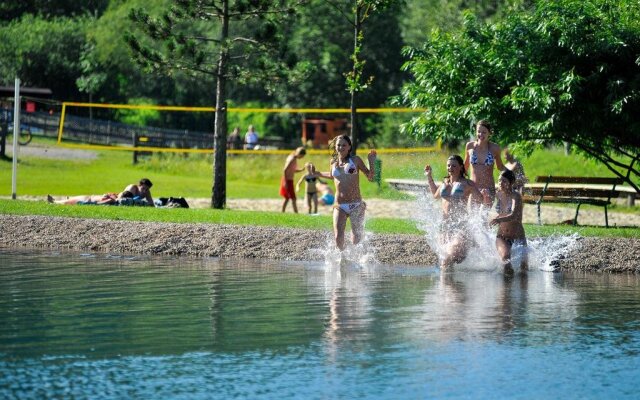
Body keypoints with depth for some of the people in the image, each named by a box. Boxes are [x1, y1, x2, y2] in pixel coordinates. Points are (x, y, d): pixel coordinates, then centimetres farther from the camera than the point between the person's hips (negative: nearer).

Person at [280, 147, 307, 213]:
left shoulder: (294, 158, 10)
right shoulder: (292, 159, -19)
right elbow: (284, 170, -24)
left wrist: (301, 170, 3)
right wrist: (285, 182, -24)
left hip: (287, 180, 10)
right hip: (288, 181, -10)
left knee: (287, 198, 17)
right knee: (293, 199, -7)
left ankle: (282, 212, 22)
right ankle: (296, 213, -6)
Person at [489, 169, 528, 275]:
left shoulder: (516, 196, -15)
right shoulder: (499, 194, 3)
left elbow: (514, 215, -34)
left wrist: (499, 219, -50)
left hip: (517, 237, -3)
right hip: (501, 236, 3)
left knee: (524, 267, 5)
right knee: (505, 256, -31)